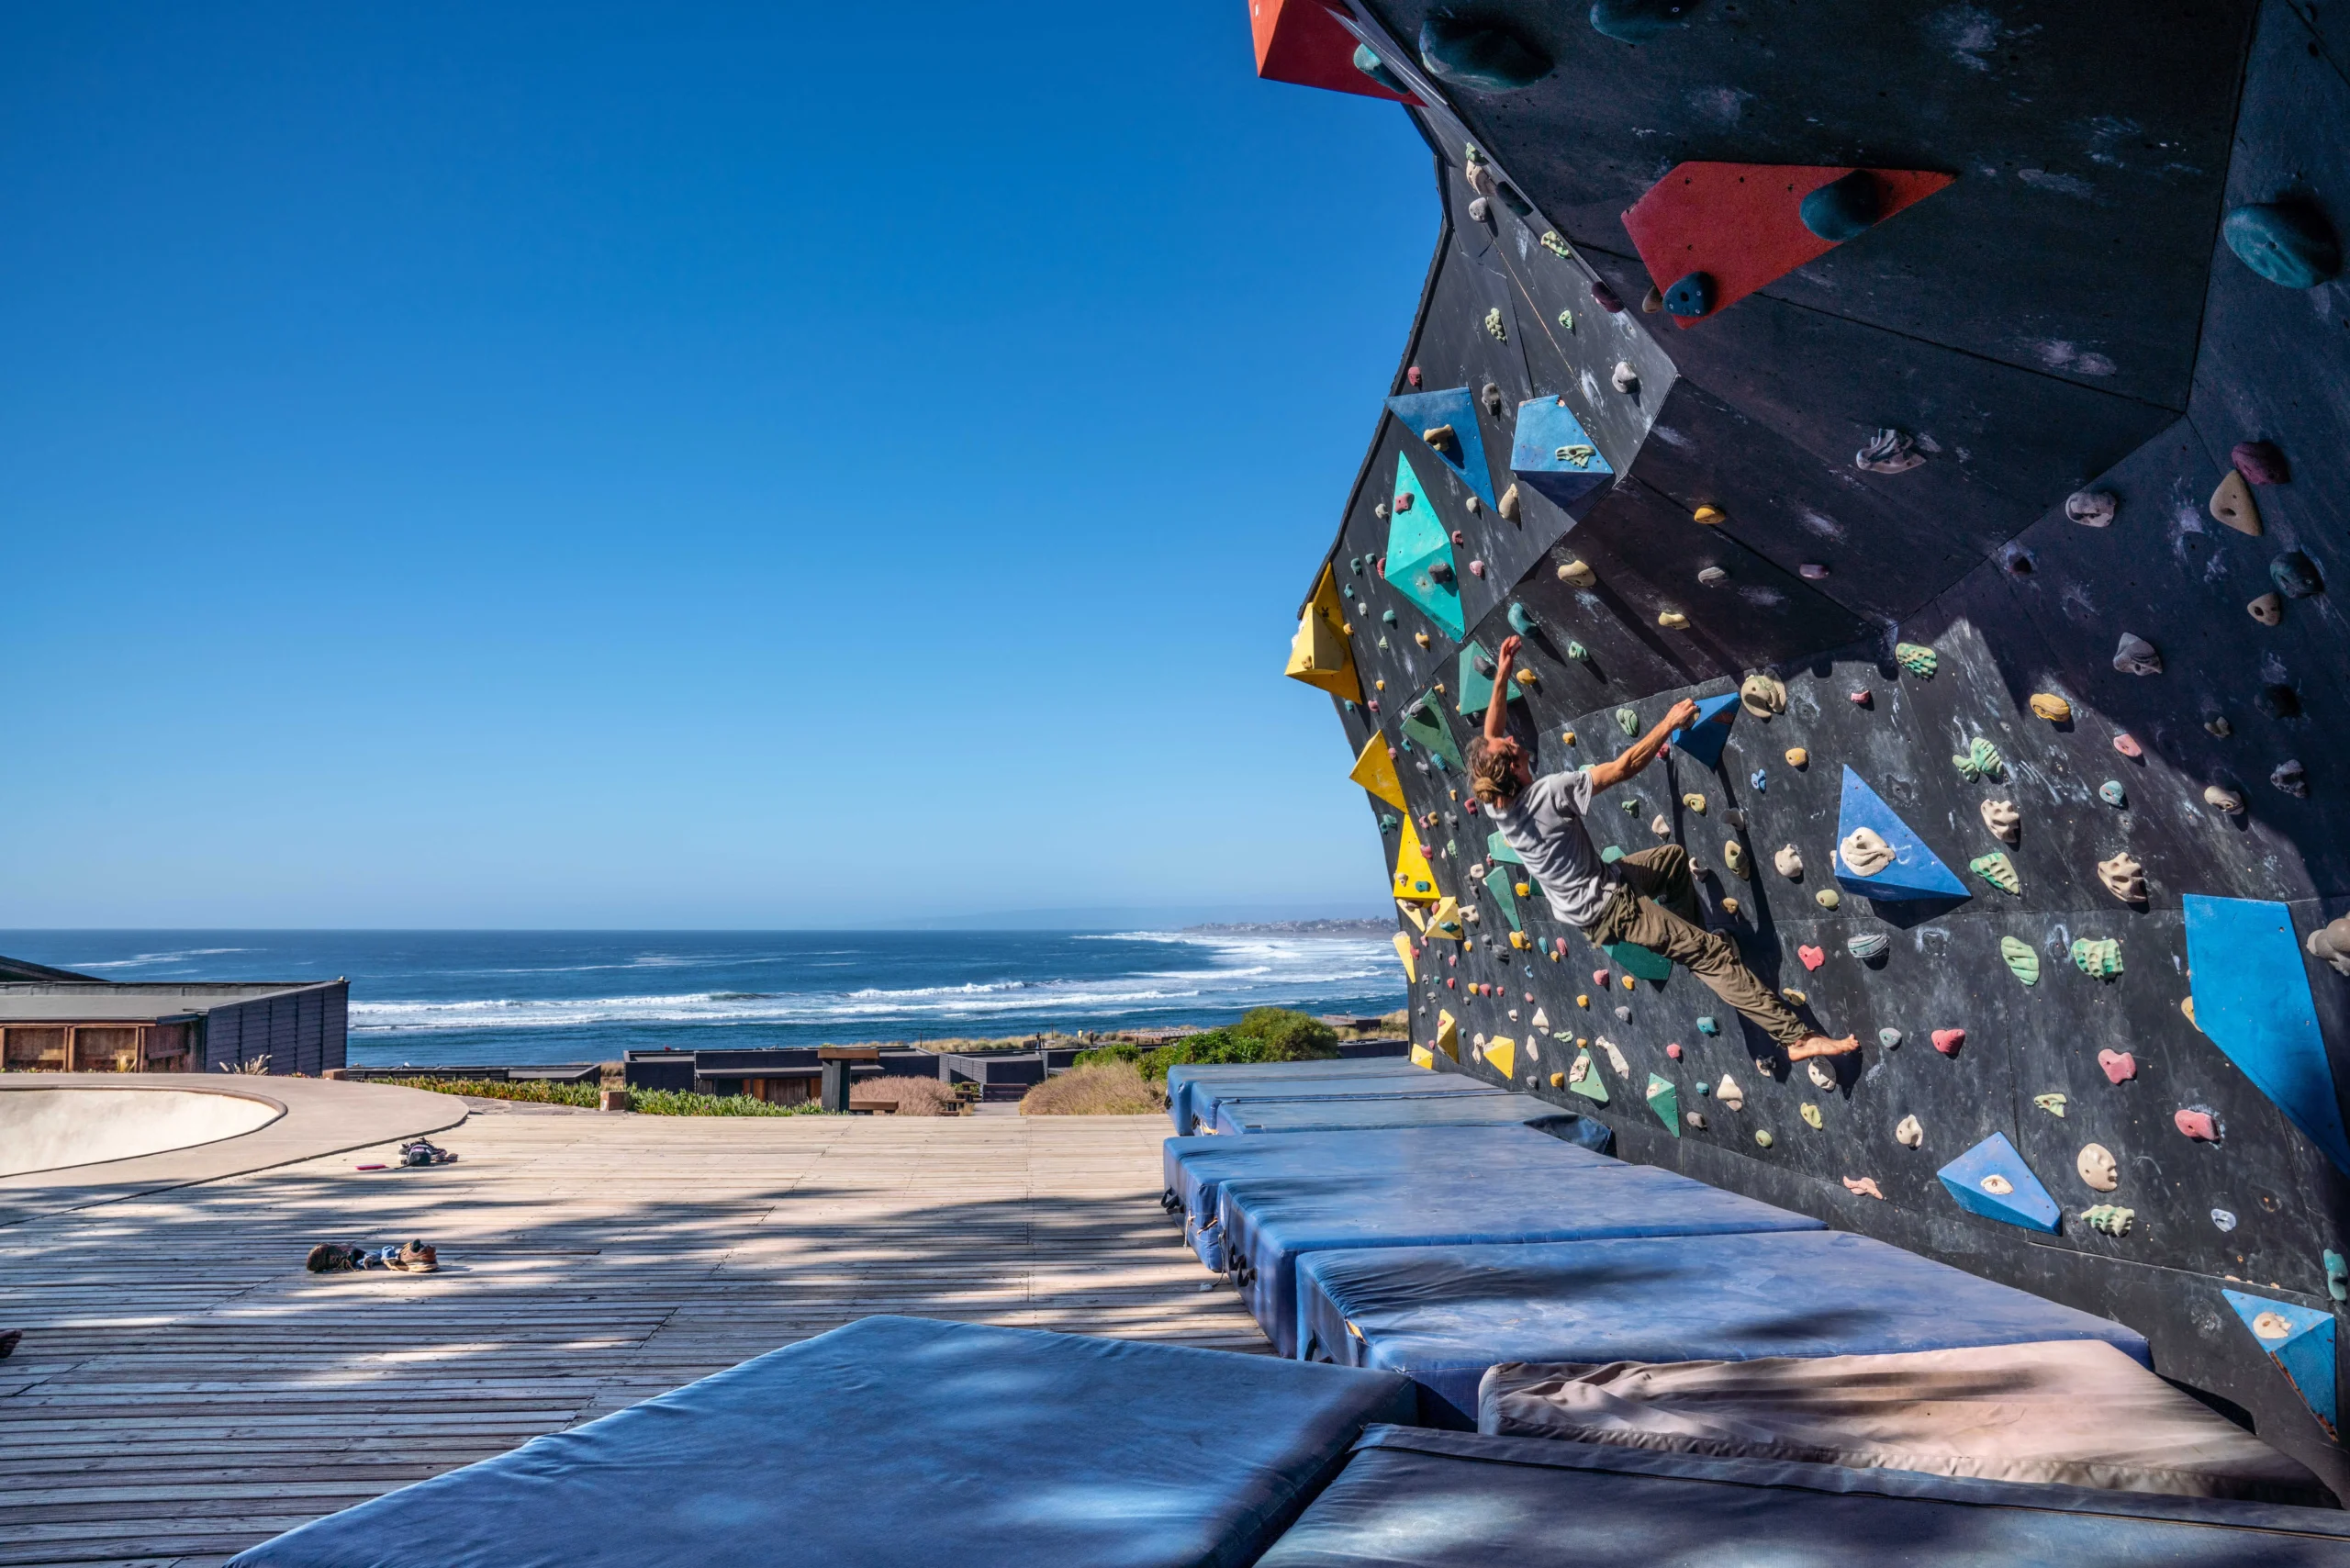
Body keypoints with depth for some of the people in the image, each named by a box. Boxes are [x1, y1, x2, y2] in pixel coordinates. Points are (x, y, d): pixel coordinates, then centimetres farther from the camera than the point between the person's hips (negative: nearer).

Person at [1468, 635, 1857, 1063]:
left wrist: (1501, 677, 4)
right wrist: (1670, 723, -14)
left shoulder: (1495, 801, -9)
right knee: (1713, 952, -8)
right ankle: (1797, 1036, -8)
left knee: (1675, 856, 25)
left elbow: (1488, 739, 8)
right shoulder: (1549, 792, -30)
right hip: (1609, 909, -9)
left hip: (1581, 903, 9)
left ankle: (1683, 938, 32)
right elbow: (1624, 766, -25)